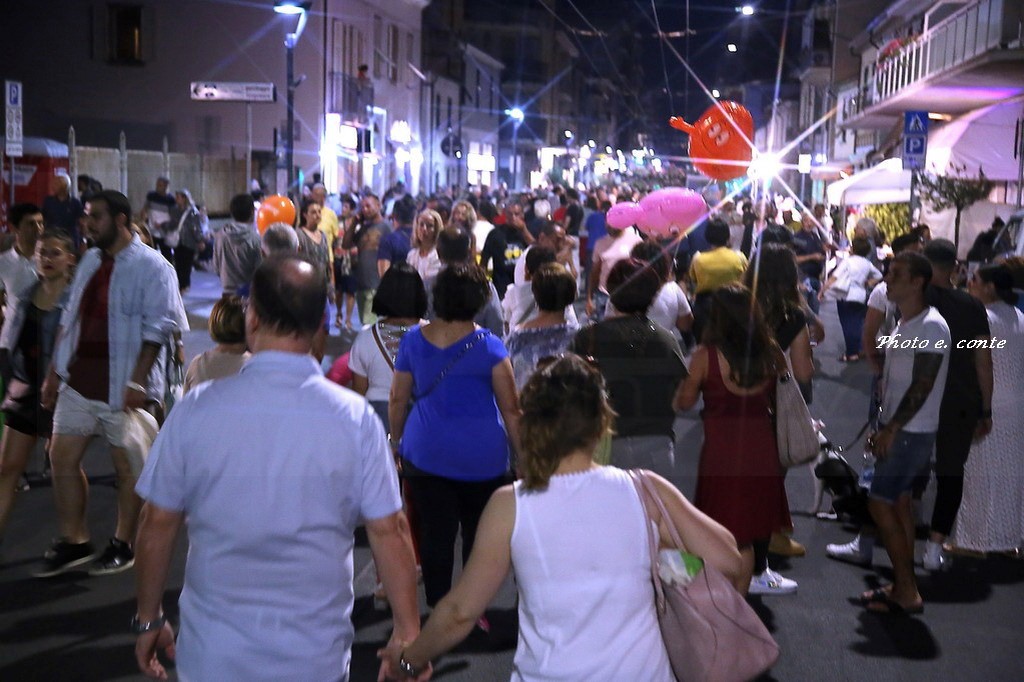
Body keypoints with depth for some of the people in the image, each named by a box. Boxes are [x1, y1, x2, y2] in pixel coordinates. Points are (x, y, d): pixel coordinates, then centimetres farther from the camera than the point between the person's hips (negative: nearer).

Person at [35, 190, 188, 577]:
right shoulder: (90, 261, 12)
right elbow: (70, 320, 17)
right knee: (62, 457, 9)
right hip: (79, 381, 8)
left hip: (121, 385, -7)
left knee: (126, 466, 6)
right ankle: (73, 542, 22)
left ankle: (123, 546, 20)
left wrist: (138, 381, -22)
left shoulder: (151, 267, -12)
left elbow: (157, 329, -16)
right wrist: (54, 371, 14)